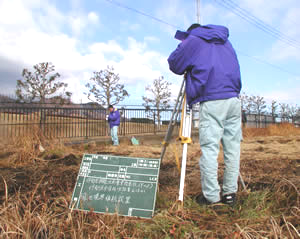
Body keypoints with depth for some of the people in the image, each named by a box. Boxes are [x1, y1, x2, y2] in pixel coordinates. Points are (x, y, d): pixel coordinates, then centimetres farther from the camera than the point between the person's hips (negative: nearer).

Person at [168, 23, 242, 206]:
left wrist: (188, 68, 29)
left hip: (212, 101, -6)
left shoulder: (192, 40, 10)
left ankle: (211, 196, -2)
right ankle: (230, 193, 12)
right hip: (234, 98, 6)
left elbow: (174, 64, 11)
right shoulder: (226, 41, 26)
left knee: (209, 148, -4)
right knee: (232, 148, 7)